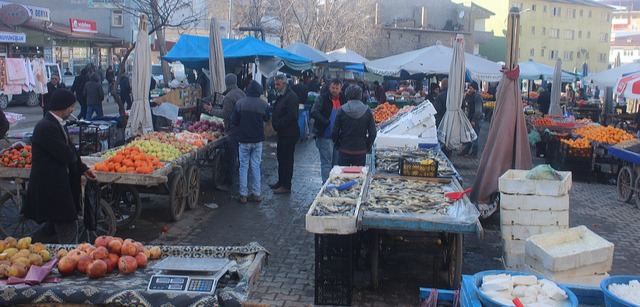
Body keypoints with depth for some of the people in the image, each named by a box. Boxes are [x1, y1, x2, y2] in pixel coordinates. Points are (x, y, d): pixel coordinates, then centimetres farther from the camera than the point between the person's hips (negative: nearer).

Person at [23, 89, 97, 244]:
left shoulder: (57, 124, 13)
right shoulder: (47, 127, -21)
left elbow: (70, 151, 18)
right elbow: (67, 155, -24)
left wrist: (83, 169, 9)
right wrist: (74, 155, -1)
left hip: (57, 184, 11)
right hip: (50, 188, -11)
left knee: (54, 227, 22)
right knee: (69, 230, -5)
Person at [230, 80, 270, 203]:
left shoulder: (240, 103, -8)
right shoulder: (264, 104, -6)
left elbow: (233, 121, -3)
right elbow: (266, 119, 9)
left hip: (244, 139, -1)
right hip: (258, 140, 1)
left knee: (244, 167, 7)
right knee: (256, 167, 9)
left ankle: (243, 194, 9)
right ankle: (256, 194, 12)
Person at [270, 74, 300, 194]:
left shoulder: (291, 96, -16)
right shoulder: (280, 96, 15)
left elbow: (291, 115, -24)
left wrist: (278, 124, -17)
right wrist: (275, 123, 5)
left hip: (289, 134, -10)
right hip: (282, 133, 10)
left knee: (286, 160, -4)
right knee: (281, 157, 17)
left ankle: (286, 186, 2)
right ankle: (281, 182, 29)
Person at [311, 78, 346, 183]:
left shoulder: (343, 99, 10)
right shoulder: (322, 98, -7)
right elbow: (314, 113, -20)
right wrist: (327, 123, -23)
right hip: (325, 136, -6)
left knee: (336, 162, 13)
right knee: (326, 162, -5)